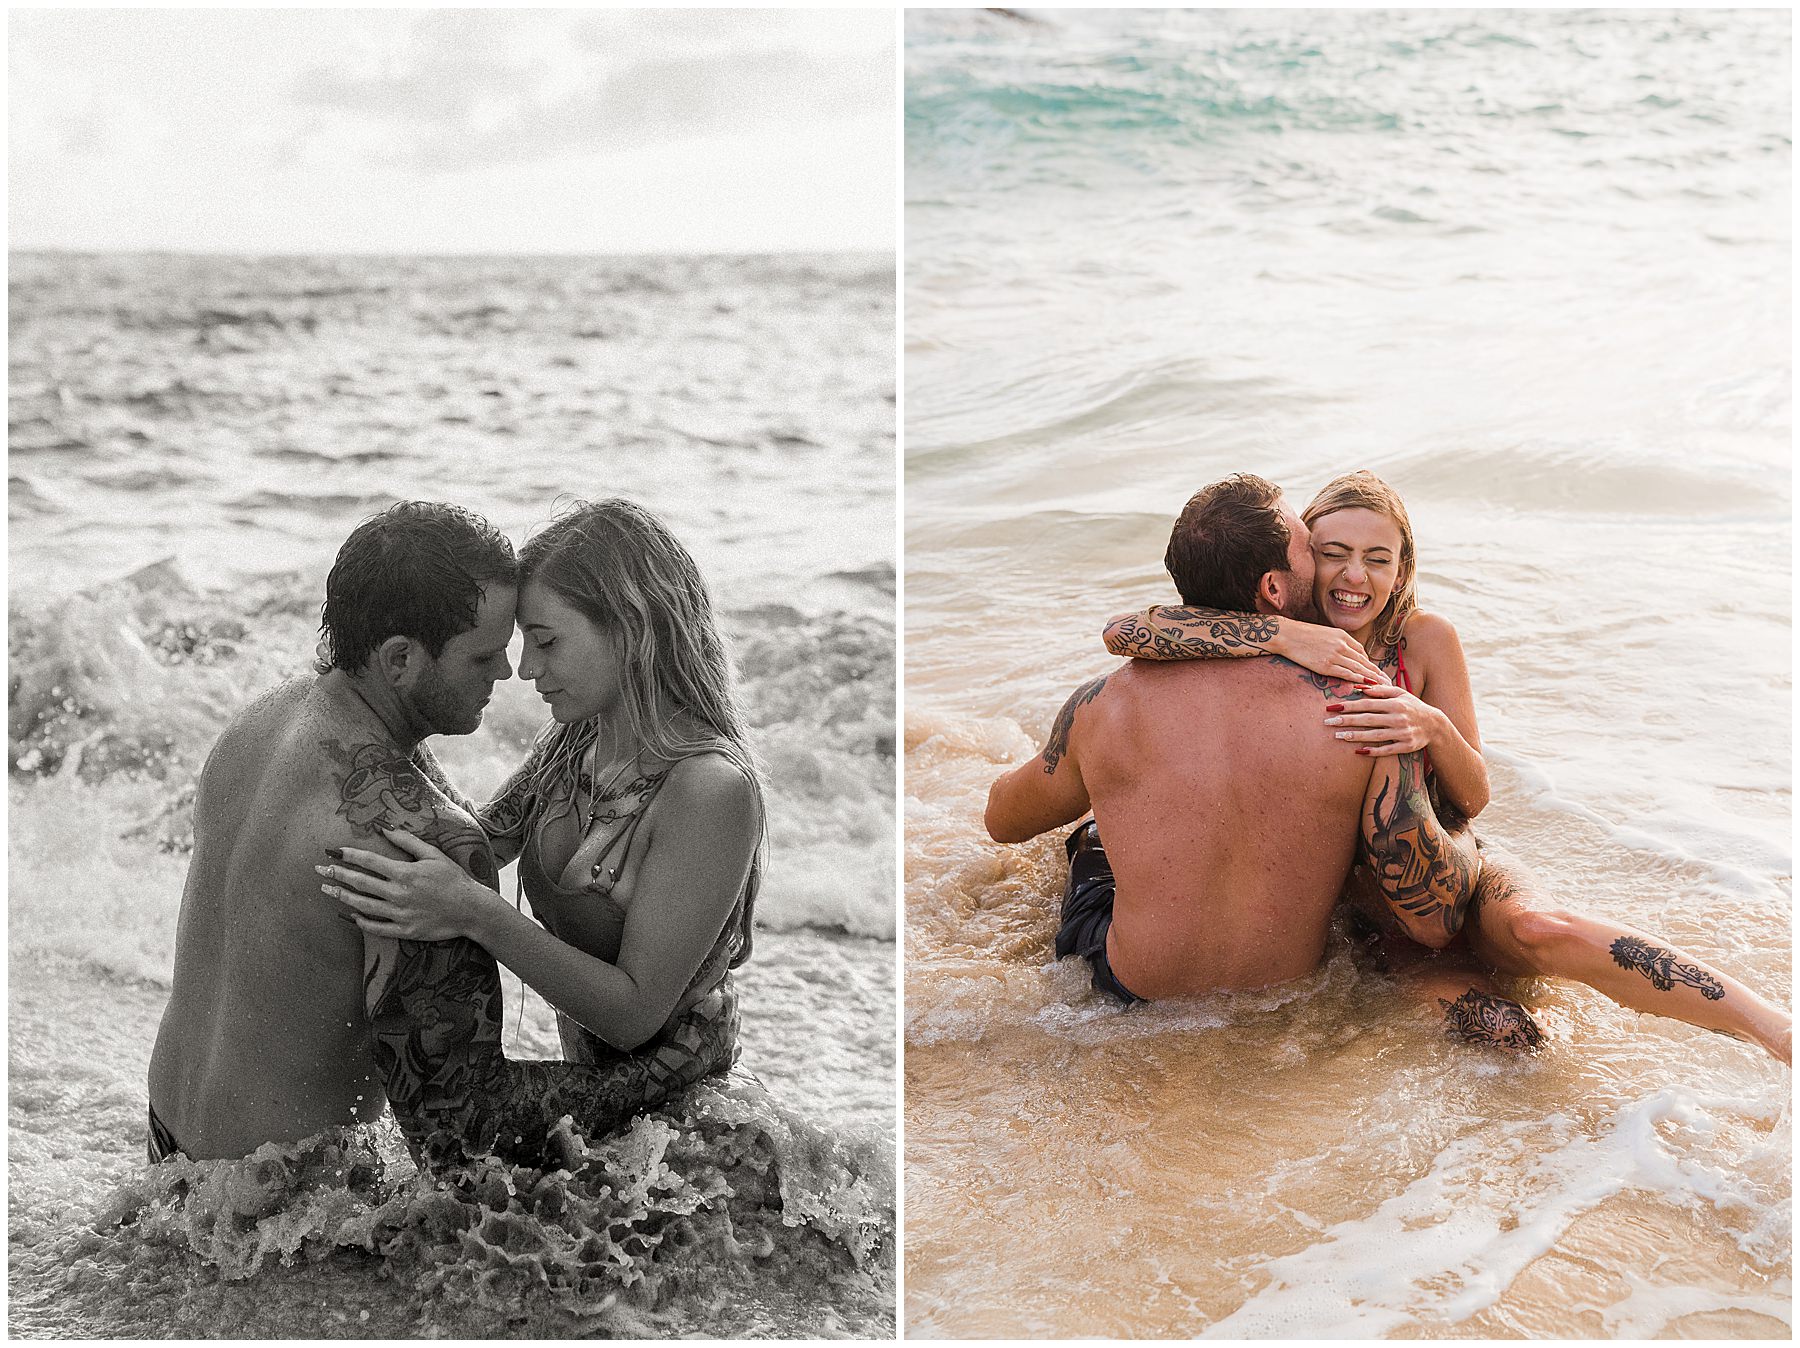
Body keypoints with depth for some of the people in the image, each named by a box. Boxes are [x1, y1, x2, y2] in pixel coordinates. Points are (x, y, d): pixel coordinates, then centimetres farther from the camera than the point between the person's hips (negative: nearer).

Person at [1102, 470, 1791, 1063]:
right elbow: (1122, 632, -24)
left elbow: (1473, 798, -5)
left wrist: (1433, 729, -28)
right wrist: (1280, 634, -33)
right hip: (1341, 893, 1)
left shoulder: (1426, 640, -5)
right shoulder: (1274, 649, -7)